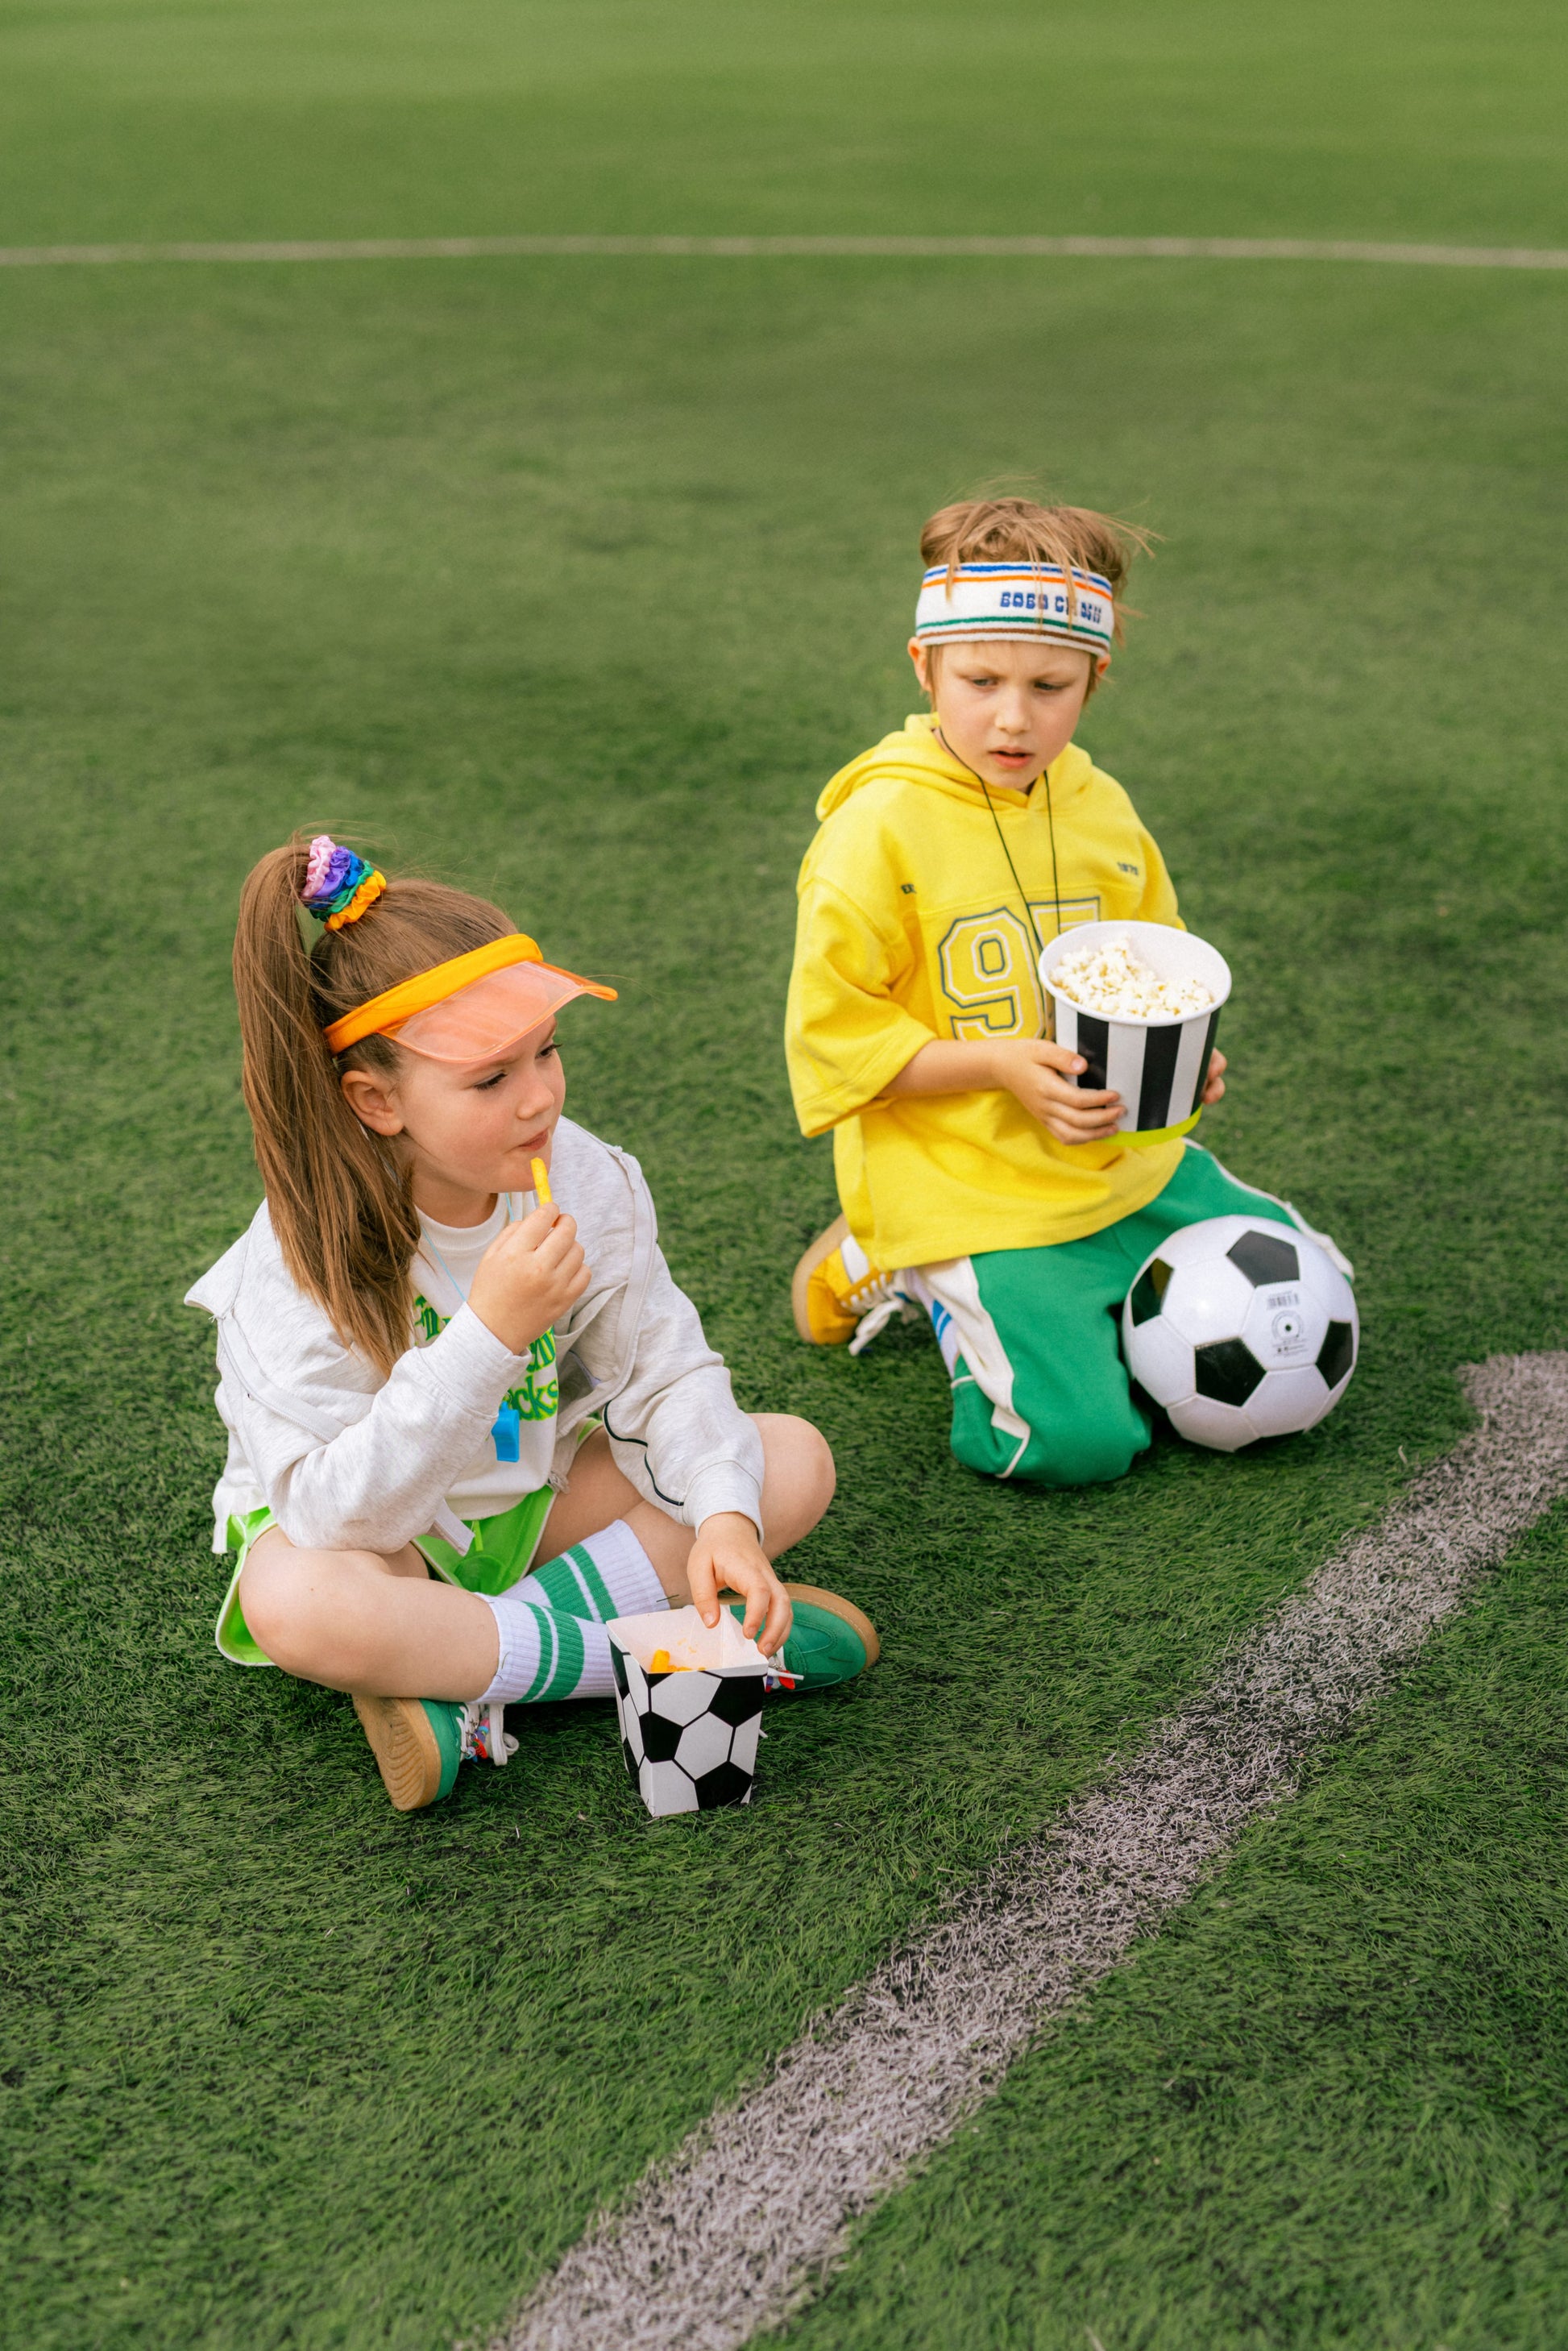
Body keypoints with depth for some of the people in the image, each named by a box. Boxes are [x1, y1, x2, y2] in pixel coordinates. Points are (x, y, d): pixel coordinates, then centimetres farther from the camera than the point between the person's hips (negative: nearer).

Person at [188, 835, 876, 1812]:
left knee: (797, 1460, -10)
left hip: (533, 1493, 5)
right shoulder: (300, 1260, -28)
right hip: (365, 1530, -5)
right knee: (296, 1607, -40)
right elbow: (335, 1513, -34)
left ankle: (468, 1674, -19)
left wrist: (724, 1514, -28)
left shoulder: (586, 1178, -15)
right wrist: (490, 1331, -43)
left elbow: (666, 1372, -9)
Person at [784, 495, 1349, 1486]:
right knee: (1075, 1438, -16)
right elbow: (831, 1039, -15)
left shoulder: (1101, 809, 3)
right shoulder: (880, 827, -17)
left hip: (1122, 1161, 7)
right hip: (962, 1184, -6)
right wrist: (999, 1063, -24)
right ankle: (909, 1276, 8)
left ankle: (1082, 1298, 23)